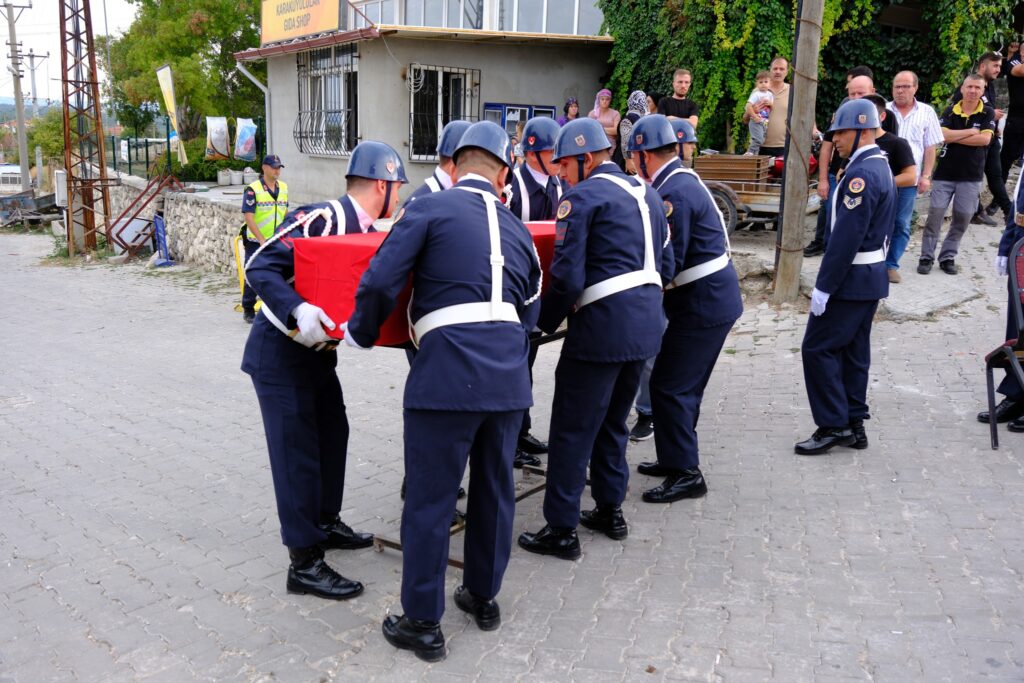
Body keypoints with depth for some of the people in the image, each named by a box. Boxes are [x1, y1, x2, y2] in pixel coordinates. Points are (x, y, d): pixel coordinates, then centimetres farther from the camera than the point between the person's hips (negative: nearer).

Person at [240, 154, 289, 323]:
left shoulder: (284, 188, 7)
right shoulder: (253, 189, -11)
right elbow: (248, 218, -14)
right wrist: (262, 240, -19)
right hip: (256, 242, -5)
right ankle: (248, 310, 16)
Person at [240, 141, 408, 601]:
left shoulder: (368, 232, 3)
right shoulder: (322, 219, -23)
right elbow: (259, 267, -26)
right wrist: (297, 310, -41)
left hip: (318, 349, 9)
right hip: (281, 351, -9)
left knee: (332, 433, 18)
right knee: (297, 450, -5)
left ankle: (325, 522, 37)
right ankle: (305, 562, 5)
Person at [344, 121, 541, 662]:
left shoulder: (431, 209, 1)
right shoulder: (517, 229, 17)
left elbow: (379, 282, -7)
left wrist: (360, 334, 10)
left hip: (448, 373, -6)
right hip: (509, 372, 6)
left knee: (430, 500, 5)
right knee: (494, 489, 19)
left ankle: (422, 624, 16)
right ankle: (484, 596, 36)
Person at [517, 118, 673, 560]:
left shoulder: (581, 198, -8)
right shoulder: (646, 194, 17)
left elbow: (567, 278, -15)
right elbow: (665, 267, 19)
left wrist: (544, 323, -1)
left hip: (603, 328, -9)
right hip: (648, 324, 9)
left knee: (572, 431, 1)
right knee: (612, 422, 22)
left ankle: (561, 530, 8)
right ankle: (610, 510, 32)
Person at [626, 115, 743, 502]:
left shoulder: (675, 194, -21)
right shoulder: (683, 180, 11)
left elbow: (669, 263, -22)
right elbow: (669, 249, 16)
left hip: (703, 303, -10)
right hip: (715, 296, 10)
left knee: (670, 387, -4)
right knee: (683, 385, 19)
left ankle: (685, 473, 5)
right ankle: (677, 458, 32)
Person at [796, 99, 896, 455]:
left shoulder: (861, 174, -19)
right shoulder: (881, 167, 13)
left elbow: (846, 236, -24)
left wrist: (824, 286, -20)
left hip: (852, 278, -10)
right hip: (871, 276, 10)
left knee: (818, 348, -3)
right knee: (854, 350, 14)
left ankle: (833, 426, 2)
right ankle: (854, 424, 21)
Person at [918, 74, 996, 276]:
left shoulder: (987, 113, 2)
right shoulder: (950, 112, 4)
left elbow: (985, 139, -12)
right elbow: (943, 135, -12)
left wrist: (955, 137, -9)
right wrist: (971, 132, -10)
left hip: (972, 176, 0)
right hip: (945, 173, 0)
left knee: (962, 218, 3)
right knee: (935, 215, -3)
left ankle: (948, 257, 14)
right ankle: (926, 257, 4)